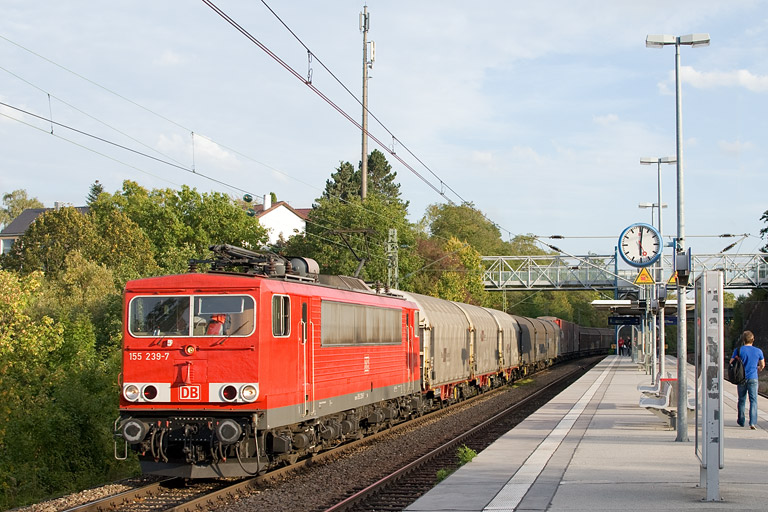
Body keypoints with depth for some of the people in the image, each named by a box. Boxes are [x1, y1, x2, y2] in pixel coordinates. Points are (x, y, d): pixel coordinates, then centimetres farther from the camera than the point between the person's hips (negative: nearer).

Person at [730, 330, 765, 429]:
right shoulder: (758, 351, 0)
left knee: (741, 400, 14)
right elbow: (762, 365, 10)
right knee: (753, 400, -1)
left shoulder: (738, 350, -4)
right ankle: (753, 422, -14)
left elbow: (731, 363, -4)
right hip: (753, 379, -1)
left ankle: (741, 421, 26)